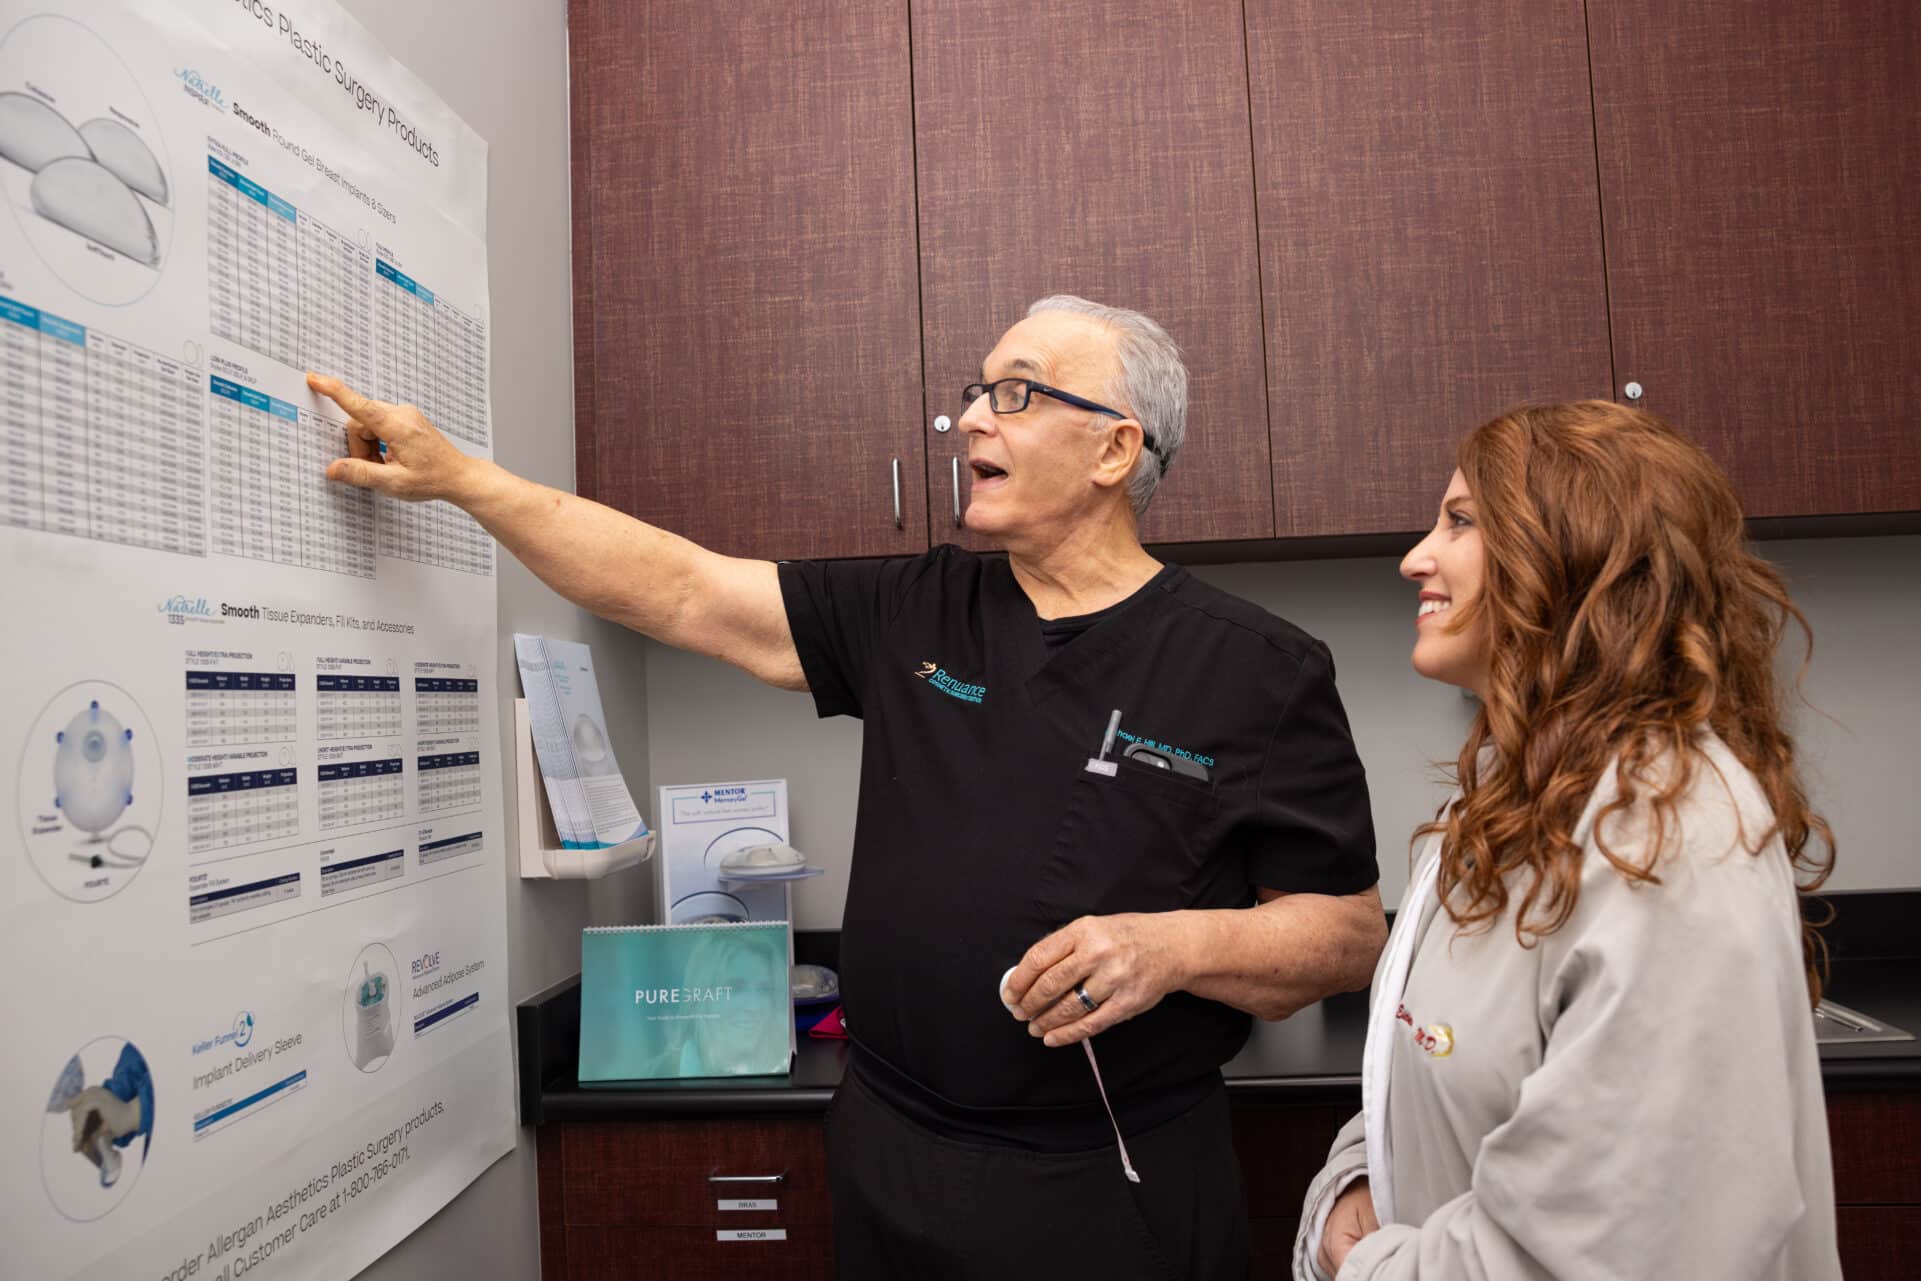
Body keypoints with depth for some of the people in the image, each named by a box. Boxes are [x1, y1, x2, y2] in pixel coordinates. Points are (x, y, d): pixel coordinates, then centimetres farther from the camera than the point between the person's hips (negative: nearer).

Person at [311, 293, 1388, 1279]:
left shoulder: (1259, 670, -9)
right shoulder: (913, 616, 2)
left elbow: (1349, 933, -6)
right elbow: (677, 590, 0)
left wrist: (1176, 944, -23)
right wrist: (457, 476, -2)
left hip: (1118, 1193, -3)